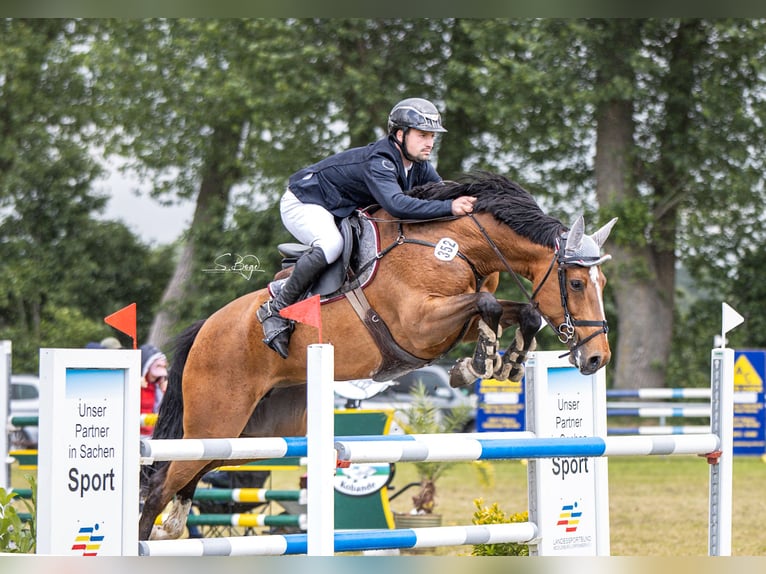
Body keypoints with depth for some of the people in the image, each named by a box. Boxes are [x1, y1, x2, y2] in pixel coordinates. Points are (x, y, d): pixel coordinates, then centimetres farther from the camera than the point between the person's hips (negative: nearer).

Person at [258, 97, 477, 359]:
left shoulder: (418, 165, -6)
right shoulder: (378, 162, -34)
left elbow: (443, 194, 0)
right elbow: (396, 204, -50)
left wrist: (463, 204, -23)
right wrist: (449, 208, -54)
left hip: (343, 211, 9)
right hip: (303, 203, -9)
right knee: (331, 244, -37)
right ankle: (277, 310, -24)